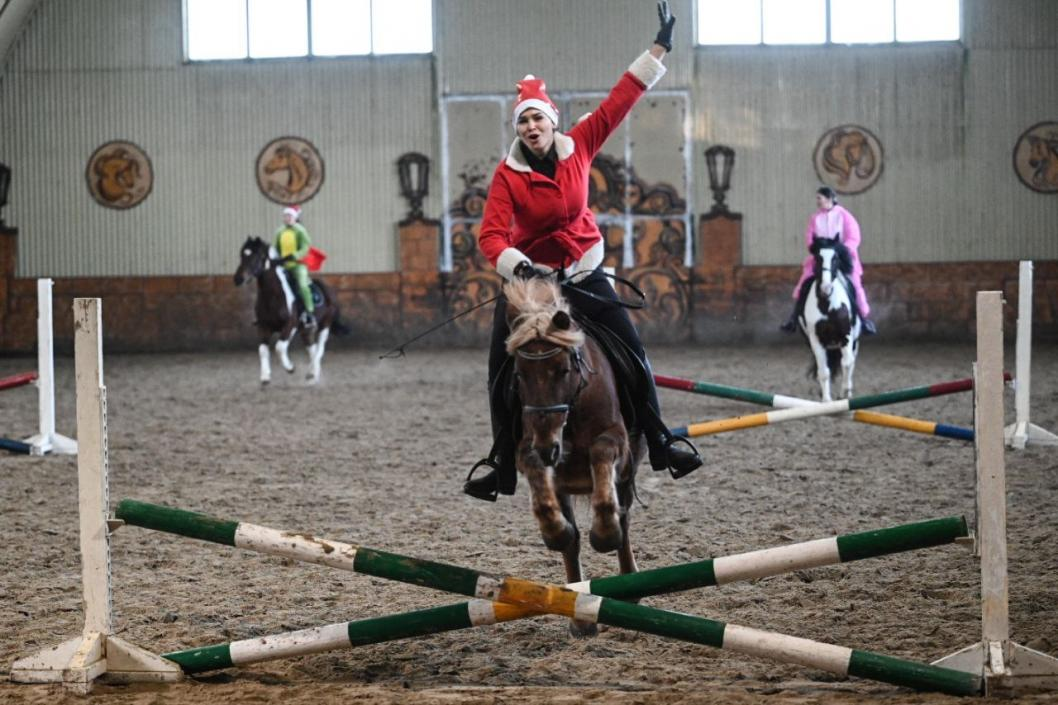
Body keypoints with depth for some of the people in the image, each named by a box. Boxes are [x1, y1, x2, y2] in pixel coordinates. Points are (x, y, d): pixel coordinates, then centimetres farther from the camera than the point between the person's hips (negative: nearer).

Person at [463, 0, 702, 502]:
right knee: (502, 366, -7)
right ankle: (502, 460, 3)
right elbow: (491, 235, -21)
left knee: (631, 351, -5)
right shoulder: (507, 175, -14)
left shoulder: (578, 149, -6)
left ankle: (659, 441, 5)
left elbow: (619, 101, -4)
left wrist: (658, 51, -5)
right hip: (528, 276, -2)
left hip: (582, 271, 2)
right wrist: (516, 266, -39)